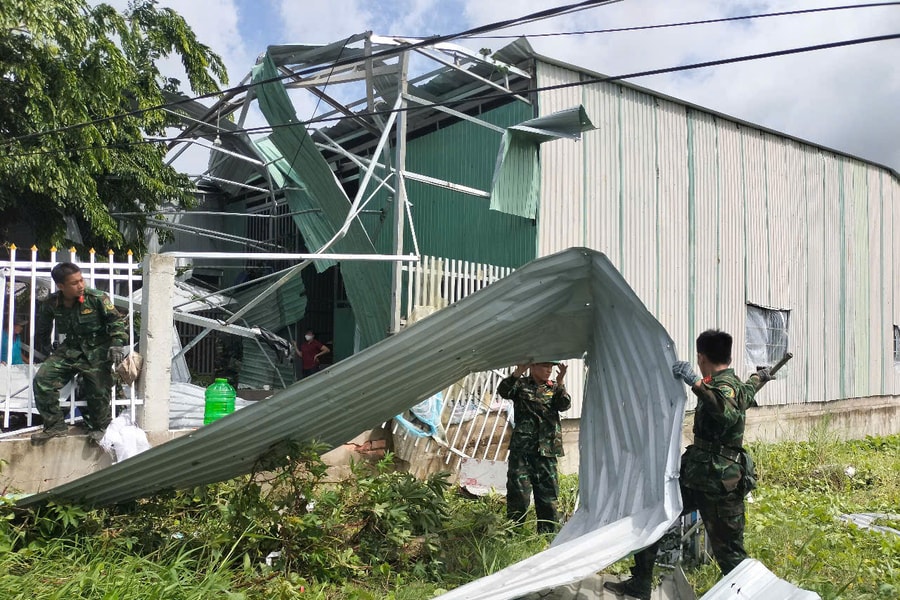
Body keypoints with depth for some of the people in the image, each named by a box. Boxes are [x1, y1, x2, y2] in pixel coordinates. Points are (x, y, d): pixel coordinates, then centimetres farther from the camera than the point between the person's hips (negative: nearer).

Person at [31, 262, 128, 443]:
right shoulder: (51, 303, -3)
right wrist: (47, 351, 13)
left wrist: (117, 343, -17)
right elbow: (42, 331, 16)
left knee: (98, 392, -7)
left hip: (97, 351, -3)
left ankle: (99, 427, 22)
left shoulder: (97, 298, -14)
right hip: (70, 349, 4)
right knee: (42, 379, -11)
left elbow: (116, 320, -6)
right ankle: (55, 425, 3)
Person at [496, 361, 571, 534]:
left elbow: (564, 405, -3)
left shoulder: (554, 388, 13)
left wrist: (560, 384, -19)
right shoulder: (521, 384, 4)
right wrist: (518, 372, -29)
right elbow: (503, 391, -15)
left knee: (548, 493, 6)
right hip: (522, 447, -3)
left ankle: (547, 534, 16)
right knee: (518, 492, -2)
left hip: (547, 448, 3)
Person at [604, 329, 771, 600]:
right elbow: (747, 390, 39)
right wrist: (759, 377, 61)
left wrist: (696, 382, -45)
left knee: (729, 552, -4)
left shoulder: (725, 386, -15)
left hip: (719, 483, -10)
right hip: (695, 476, 10)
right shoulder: (735, 384, 14)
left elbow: (728, 413, -39)